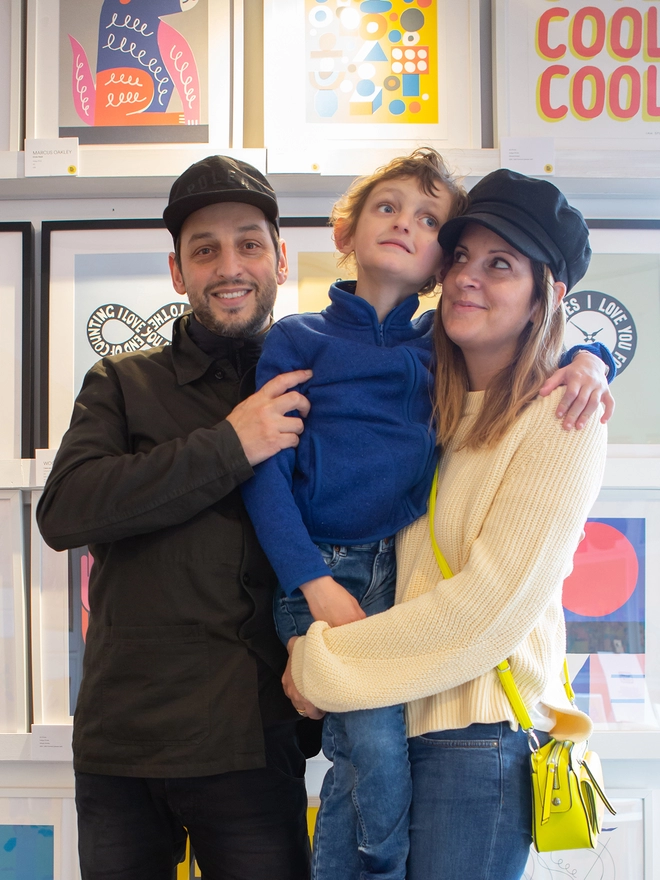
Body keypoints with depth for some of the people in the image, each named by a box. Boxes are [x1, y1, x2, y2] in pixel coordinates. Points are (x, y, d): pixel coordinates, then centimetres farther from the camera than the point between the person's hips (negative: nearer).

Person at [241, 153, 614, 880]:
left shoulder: (444, 348, 13)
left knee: (358, 769, 0)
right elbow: (264, 471, -3)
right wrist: (316, 583, -13)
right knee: (379, 753, -16)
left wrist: (585, 361, -4)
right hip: (321, 573, -3)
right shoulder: (296, 340, 4)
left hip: (407, 570, 3)